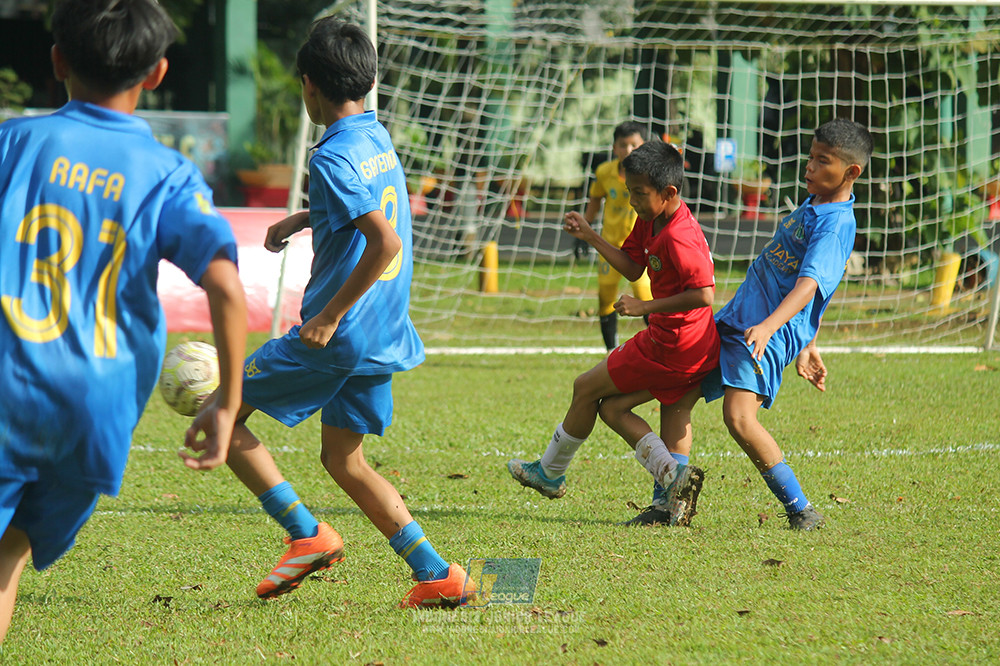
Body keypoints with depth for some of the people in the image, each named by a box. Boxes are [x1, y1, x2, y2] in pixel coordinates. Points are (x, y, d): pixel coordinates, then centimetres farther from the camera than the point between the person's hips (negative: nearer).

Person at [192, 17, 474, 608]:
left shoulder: (333, 157, -18)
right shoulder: (379, 137, 10)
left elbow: (386, 241, -27)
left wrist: (330, 315, -21)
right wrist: (303, 219, 25)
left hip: (336, 335, -8)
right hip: (385, 336, 9)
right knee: (344, 460, 16)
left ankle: (308, 534, -4)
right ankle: (438, 576, 7)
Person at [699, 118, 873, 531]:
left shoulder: (835, 225, -16)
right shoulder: (814, 206, 15)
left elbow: (809, 285, -30)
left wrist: (768, 327, -44)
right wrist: (807, 345, 27)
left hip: (770, 335, -10)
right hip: (736, 320, 10)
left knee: (738, 416, -26)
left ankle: (801, 511, -16)